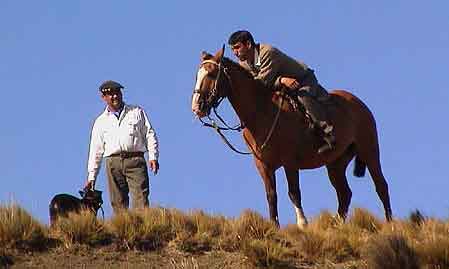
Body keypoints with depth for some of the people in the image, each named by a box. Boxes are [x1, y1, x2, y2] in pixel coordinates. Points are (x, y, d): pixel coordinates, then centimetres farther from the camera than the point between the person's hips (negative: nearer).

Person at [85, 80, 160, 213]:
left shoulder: (136, 112, 17)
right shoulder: (101, 122, 19)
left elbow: (149, 134, 13)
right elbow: (95, 151, 18)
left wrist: (153, 156, -1)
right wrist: (91, 176, 13)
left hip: (135, 159, -2)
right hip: (113, 162, 2)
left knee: (140, 197, -16)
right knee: (118, 202, -5)